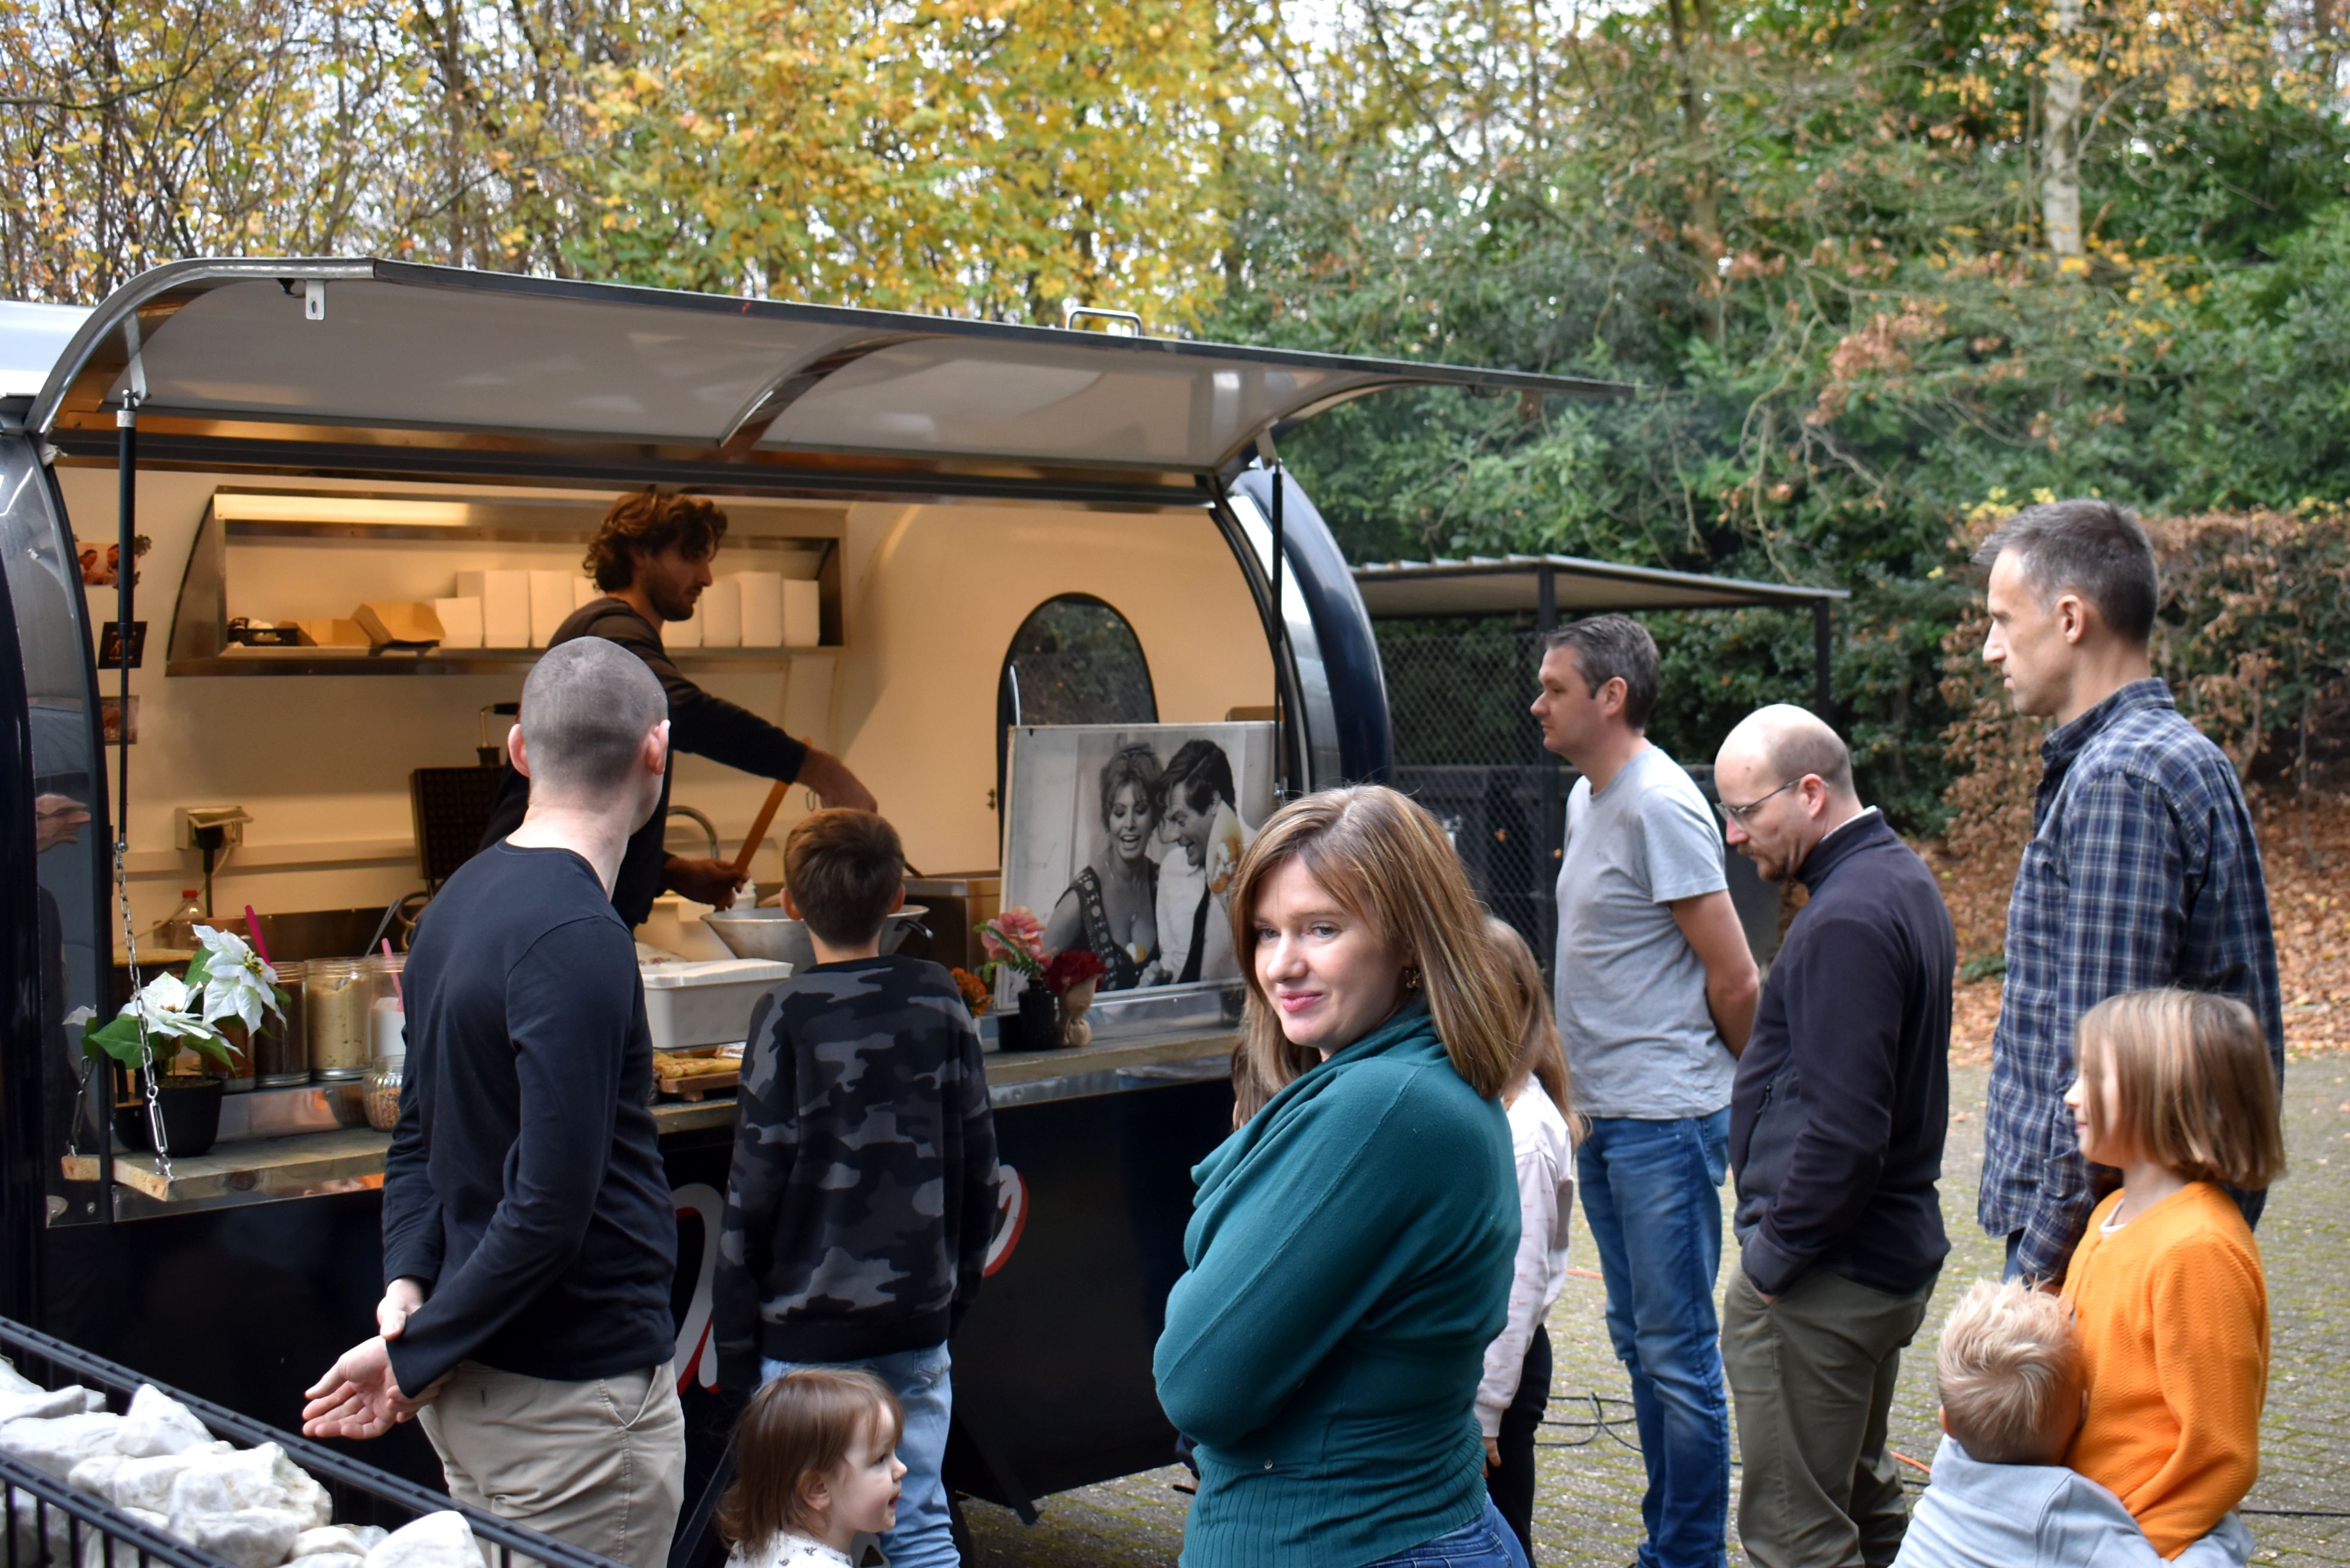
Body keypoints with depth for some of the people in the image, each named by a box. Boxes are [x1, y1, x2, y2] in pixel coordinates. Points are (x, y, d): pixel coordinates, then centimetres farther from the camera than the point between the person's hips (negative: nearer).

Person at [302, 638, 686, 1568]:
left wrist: (408, 1282, 1)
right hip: (576, 1394, -9)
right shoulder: (578, 939, -21)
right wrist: (417, 1358, -13)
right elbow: (550, 1205, -24)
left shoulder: (459, 902, 10)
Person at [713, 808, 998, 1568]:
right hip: (919, 1321, 4)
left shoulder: (788, 1015, -11)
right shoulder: (938, 999, 1)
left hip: (809, 1330, -4)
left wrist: (735, 1340, -1)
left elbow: (754, 1192, -10)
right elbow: (978, 1165, 7)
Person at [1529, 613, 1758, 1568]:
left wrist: (1744, 1094, -1)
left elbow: (1734, 980, -15)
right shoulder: (1586, 799, 13)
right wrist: (1586, 1086, 14)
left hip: (1665, 1123, -10)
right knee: (1639, 1340, 17)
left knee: (1678, 1350, -2)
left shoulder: (1659, 807, -16)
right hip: (1605, 1120, 10)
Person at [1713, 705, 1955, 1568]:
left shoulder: (1847, 920, -22)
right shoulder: (1903, 876, 11)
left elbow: (1841, 1131, -27)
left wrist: (1773, 1256, -16)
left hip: (1819, 1274, -11)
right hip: (1893, 1252, 11)